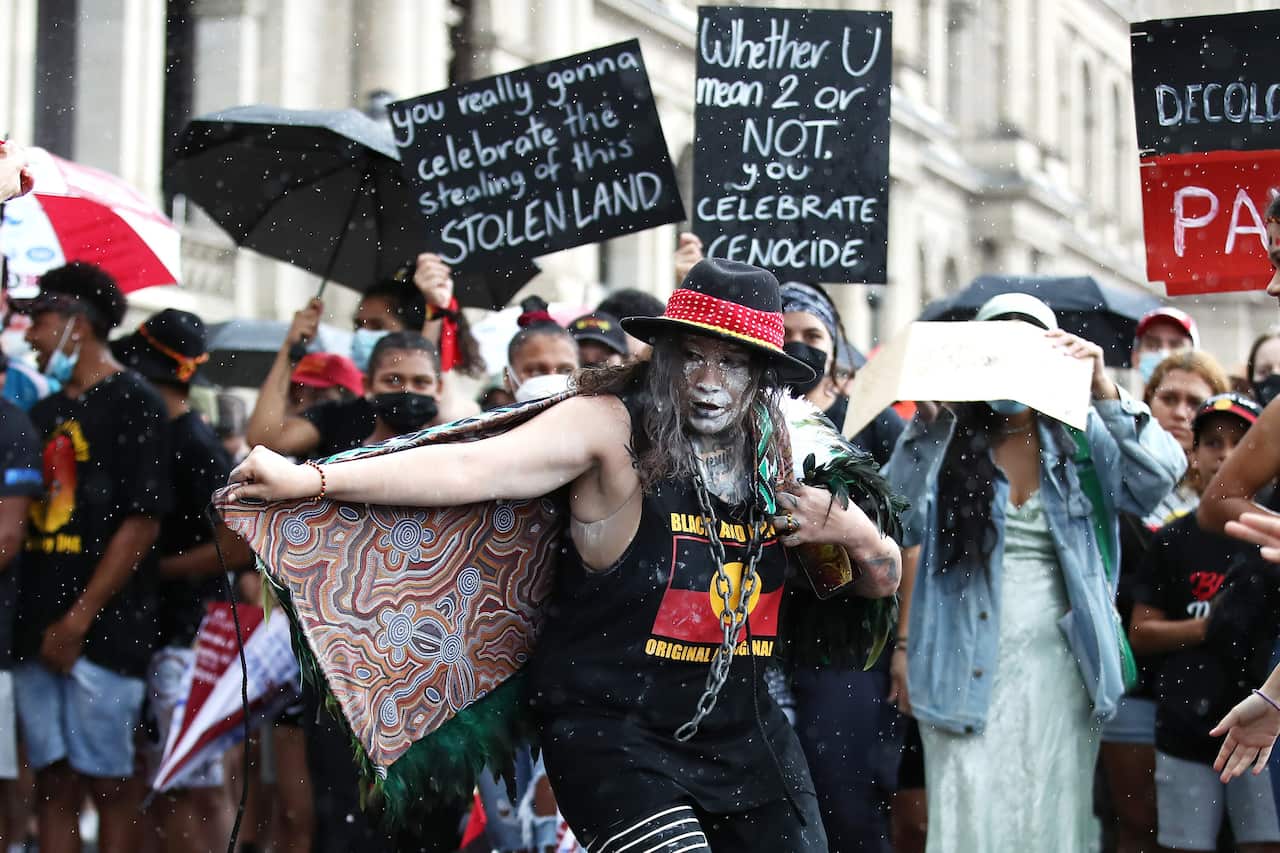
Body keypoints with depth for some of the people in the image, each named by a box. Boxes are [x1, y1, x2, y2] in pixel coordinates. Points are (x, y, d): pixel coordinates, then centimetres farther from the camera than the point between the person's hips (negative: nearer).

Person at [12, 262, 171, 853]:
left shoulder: (132, 403, -4)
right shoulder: (45, 413, 17)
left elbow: (143, 521, -11)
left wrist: (80, 620, -14)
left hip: (104, 631, -7)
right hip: (38, 628, 7)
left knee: (106, 783, -2)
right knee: (52, 782, 7)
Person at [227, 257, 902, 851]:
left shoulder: (783, 466, 3)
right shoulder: (613, 429, -12)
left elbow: (882, 582, 14)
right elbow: (470, 468, -23)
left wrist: (853, 532, -9)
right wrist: (309, 481, -33)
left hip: (741, 729, 6)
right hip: (612, 727, -6)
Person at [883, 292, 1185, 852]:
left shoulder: (1079, 439, 4)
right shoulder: (944, 439, 3)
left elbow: (1158, 475, -11)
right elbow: (899, 516, -12)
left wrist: (1103, 390, -22)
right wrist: (926, 417, -23)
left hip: (1057, 669, 1)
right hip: (967, 669, -1)